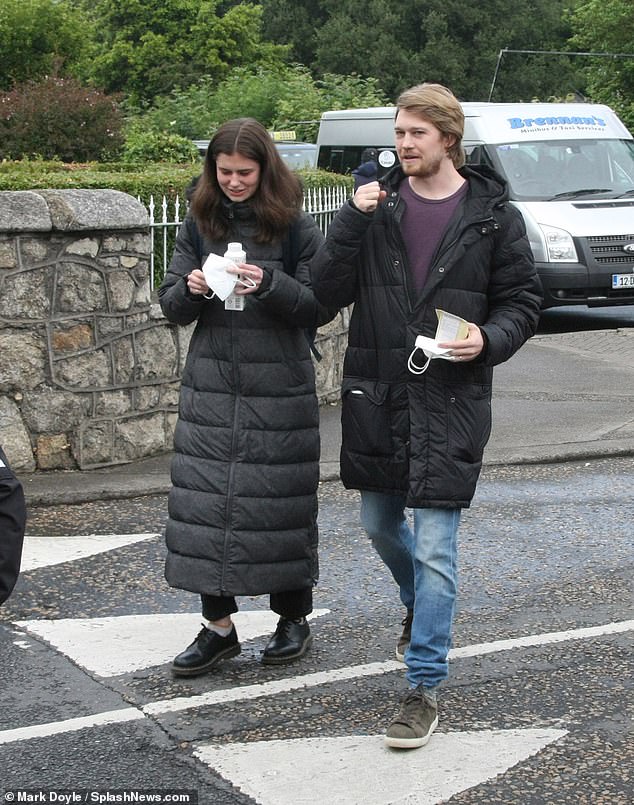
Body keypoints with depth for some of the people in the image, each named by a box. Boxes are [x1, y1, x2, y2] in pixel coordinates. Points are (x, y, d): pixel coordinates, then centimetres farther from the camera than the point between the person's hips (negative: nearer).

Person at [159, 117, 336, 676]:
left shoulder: (295, 227, -3)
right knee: (203, 500, 0)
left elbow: (322, 307, -6)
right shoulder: (200, 224, 7)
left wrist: (270, 285, -21)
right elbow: (172, 306, 9)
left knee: (280, 501, 3)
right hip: (210, 384, 3)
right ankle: (219, 625, 11)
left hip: (279, 387, -3)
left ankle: (294, 619, 21)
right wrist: (190, 289, -13)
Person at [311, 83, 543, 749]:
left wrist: (489, 340, -15)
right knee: (380, 524, 19)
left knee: (434, 545, -7)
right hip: (376, 394, 4)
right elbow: (328, 291, -3)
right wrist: (353, 219, -15)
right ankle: (421, 609, 49)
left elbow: (522, 300, 5)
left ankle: (425, 687, 2)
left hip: (451, 400, -4)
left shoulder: (492, 215, -2)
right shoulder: (377, 205, 3)